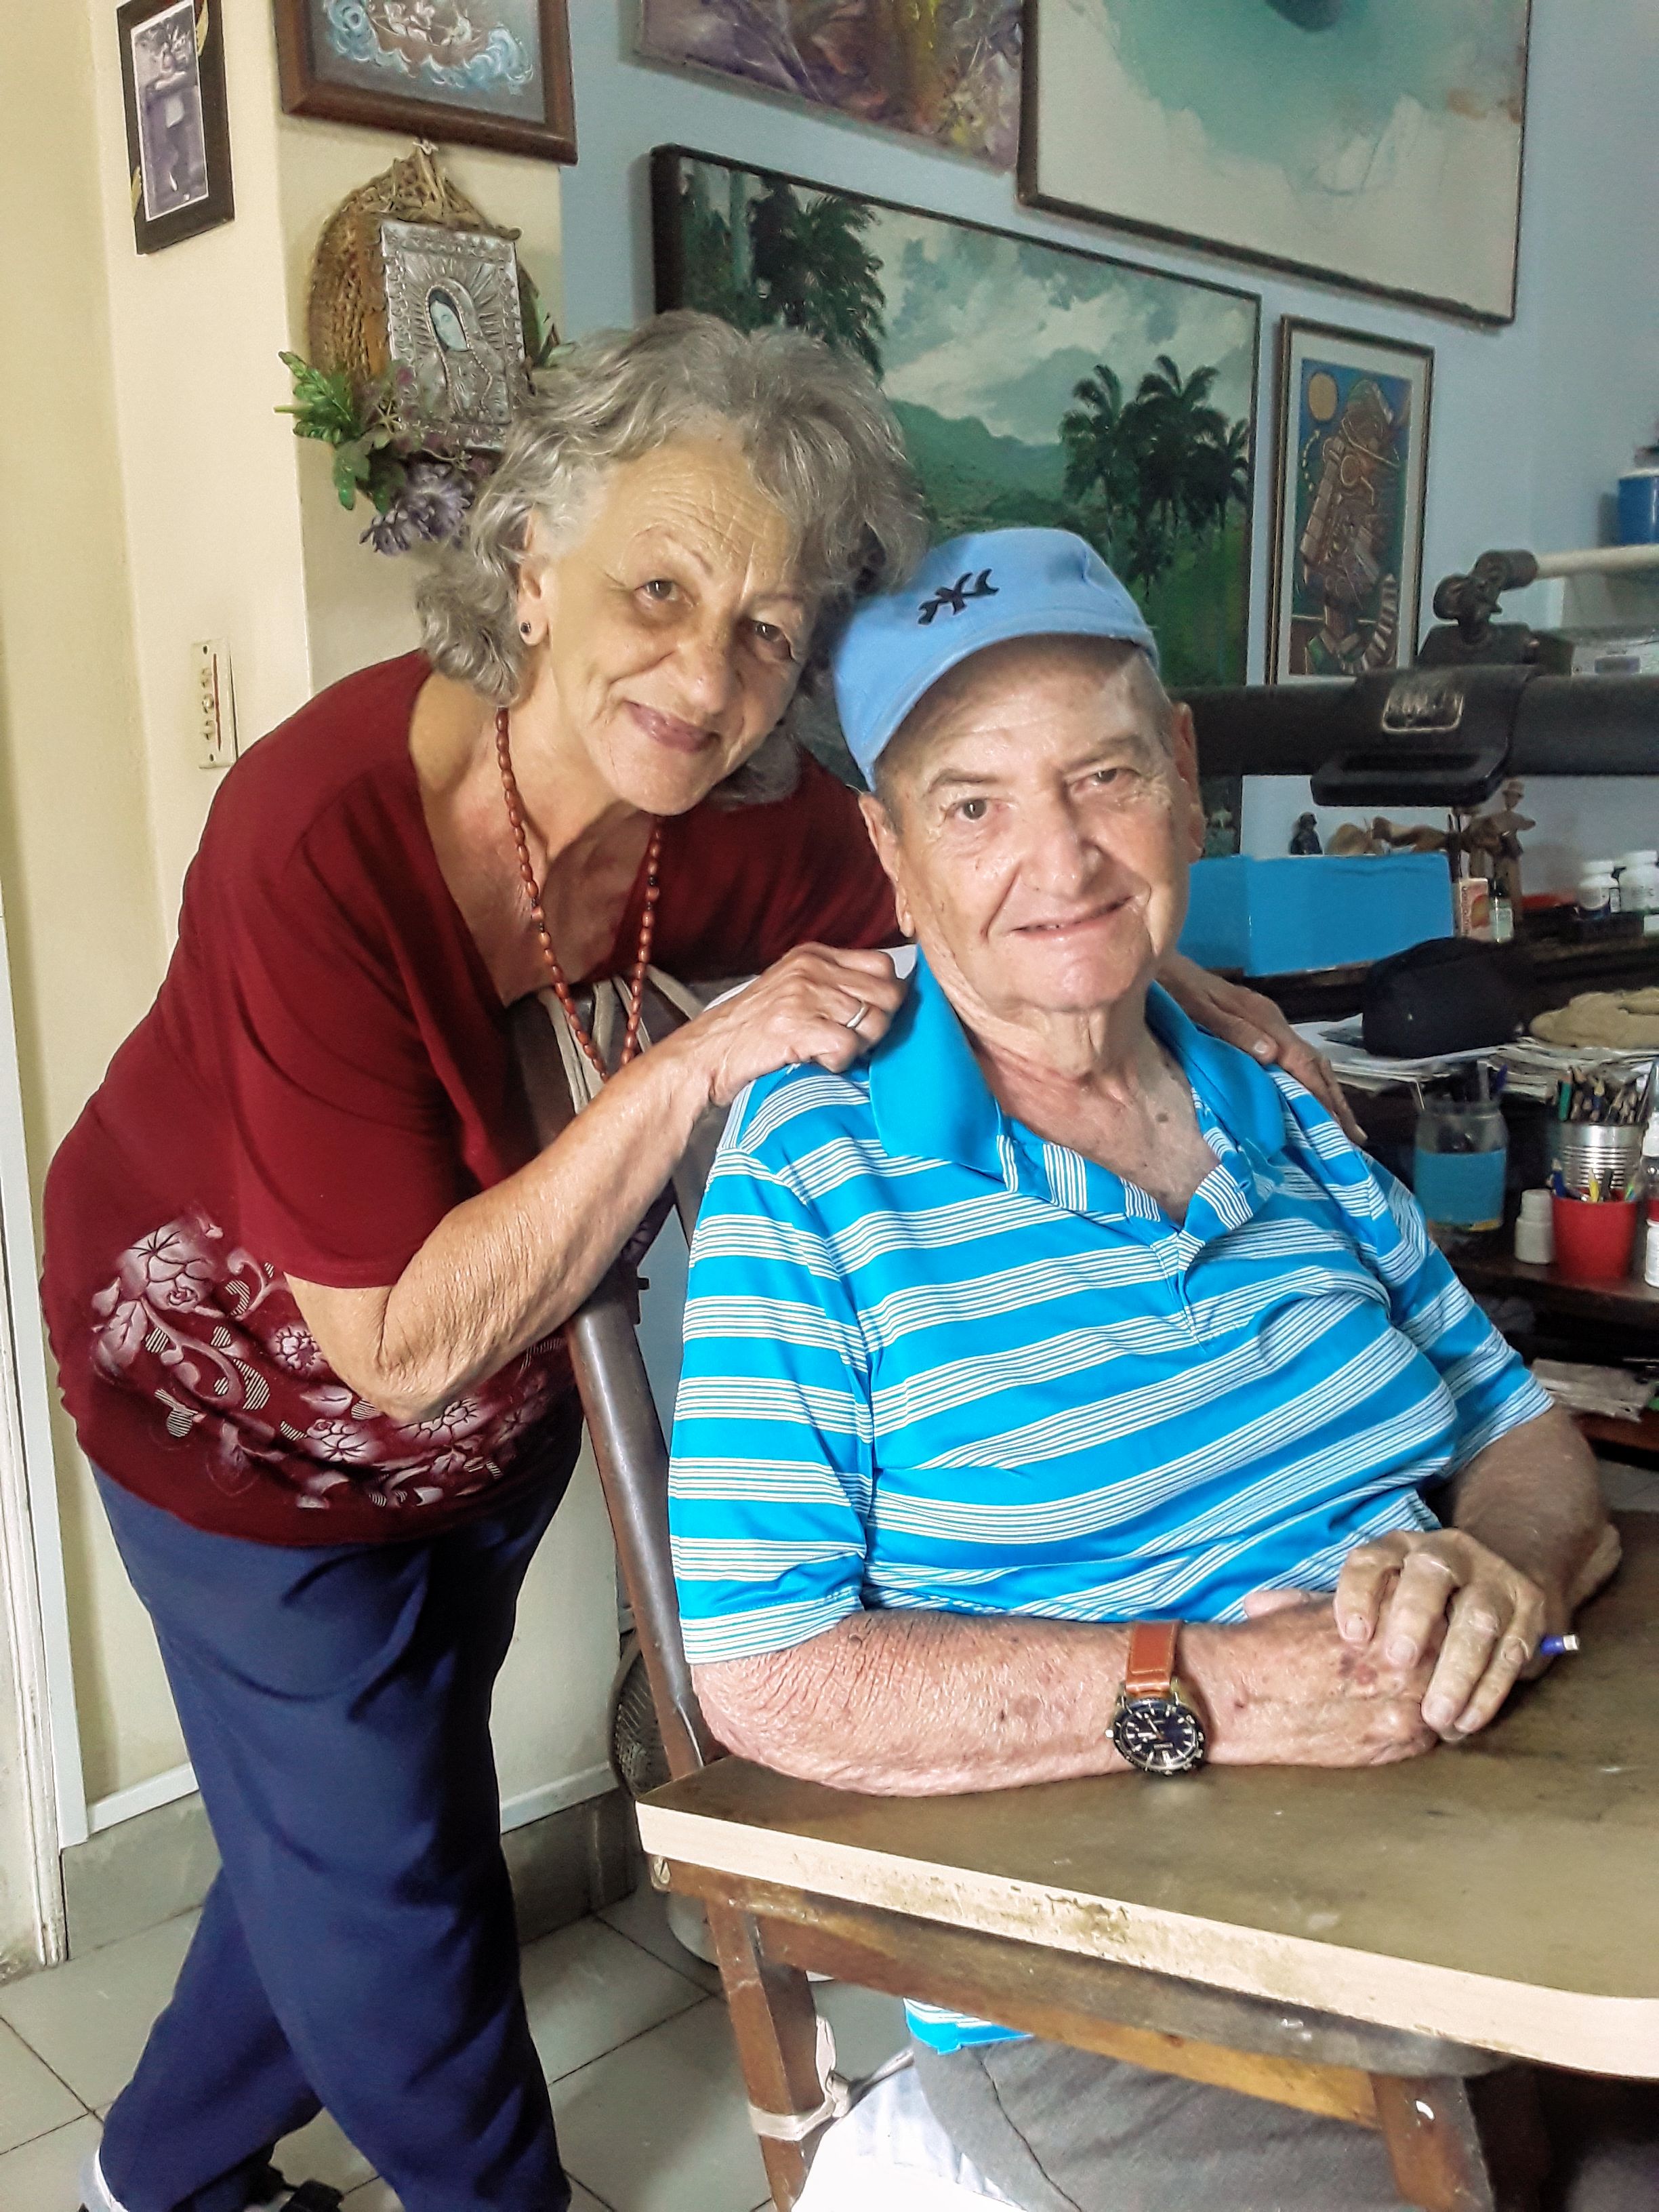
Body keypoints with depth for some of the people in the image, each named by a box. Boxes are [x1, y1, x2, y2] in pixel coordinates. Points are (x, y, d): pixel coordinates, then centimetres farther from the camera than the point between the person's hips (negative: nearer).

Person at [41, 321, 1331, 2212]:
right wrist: (699, 1065, -39)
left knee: (365, 1813, 22)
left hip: (495, 1409, 5)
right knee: (378, 1869, 12)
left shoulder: (745, 817, -21)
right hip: (248, 1391, -5)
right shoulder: (323, 838, -36)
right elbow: (401, 1343, -33)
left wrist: (1176, 989, -19)